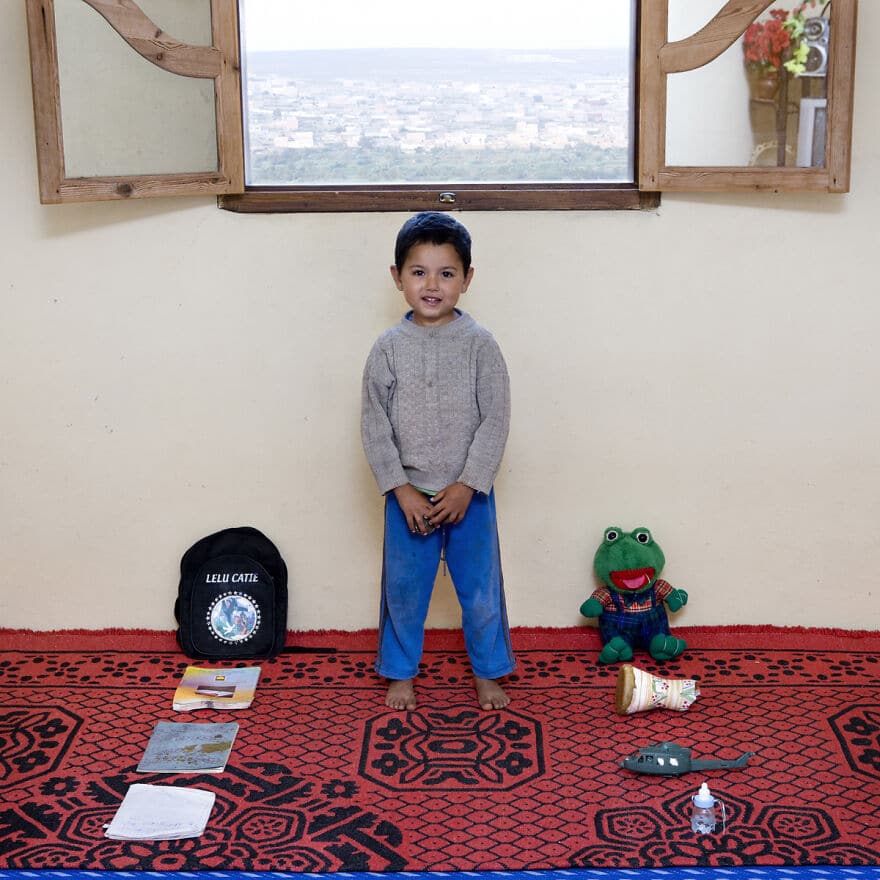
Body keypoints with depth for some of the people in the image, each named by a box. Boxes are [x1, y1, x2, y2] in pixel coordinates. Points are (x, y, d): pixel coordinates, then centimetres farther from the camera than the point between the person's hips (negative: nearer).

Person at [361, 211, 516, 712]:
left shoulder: (479, 344, -8)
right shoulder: (389, 348, -5)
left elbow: (496, 420, -9)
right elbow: (375, 425, -4)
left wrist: (466, 486, -13)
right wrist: (402, 490, -10)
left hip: (469, 495, -1)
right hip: (408, 496, 1)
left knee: (481, 590, 11)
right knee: (404, 590, 12)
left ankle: (488, 671, 31)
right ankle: (401, 672, 31)